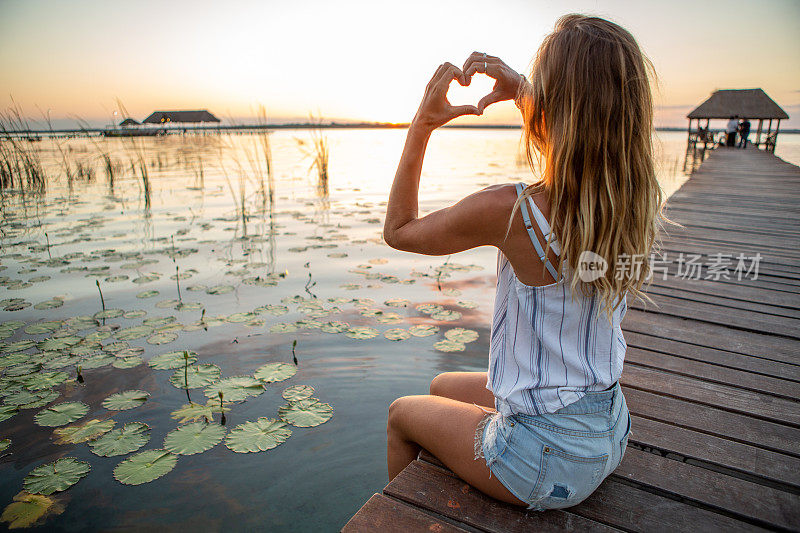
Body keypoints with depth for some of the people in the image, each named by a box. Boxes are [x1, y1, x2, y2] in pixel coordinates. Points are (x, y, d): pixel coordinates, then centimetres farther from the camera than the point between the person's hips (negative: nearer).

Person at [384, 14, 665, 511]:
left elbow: (398, 230, -12)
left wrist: (423, 123, -13)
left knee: (401, 413, 21)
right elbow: (581, 146, 13)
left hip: (546, 463, -6)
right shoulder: (644, 201, -11)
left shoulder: (509, 212, -31)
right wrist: (521, 91, 5)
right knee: (443, 387, 29)